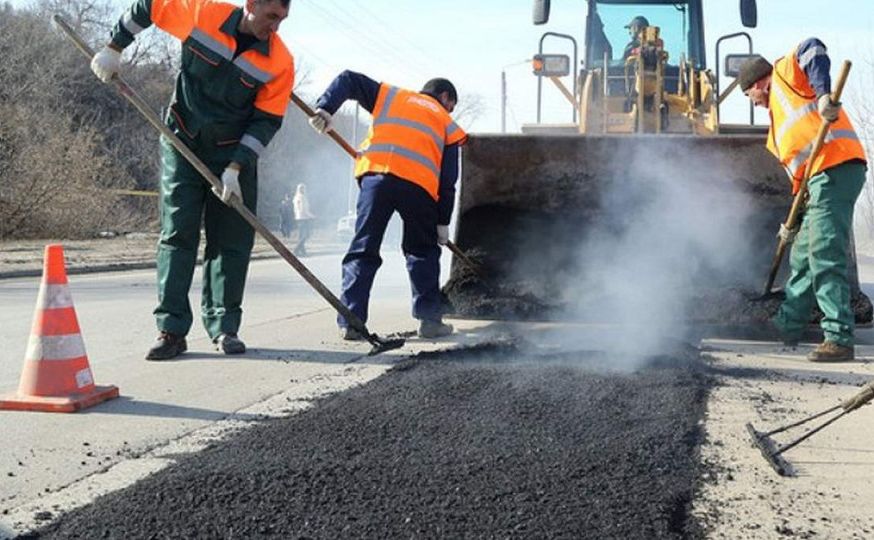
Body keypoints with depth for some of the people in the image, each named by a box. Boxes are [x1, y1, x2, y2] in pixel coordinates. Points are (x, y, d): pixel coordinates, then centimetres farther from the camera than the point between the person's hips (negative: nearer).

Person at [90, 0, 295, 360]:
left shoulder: (280, 61, -14)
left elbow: (267, 121, -11)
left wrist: (235, 168, -18)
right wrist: (114, 49, 4)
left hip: (236, 152, 1)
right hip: (181, 144, 0)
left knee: (231, 241, 1)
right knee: (176, 235, -3)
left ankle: (224, 327, 10)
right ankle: (172, 330, -2)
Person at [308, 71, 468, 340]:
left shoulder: (391, 96, 30)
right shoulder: (447, 124, 26)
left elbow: (348, 80, 19)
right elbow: (448, 179, 18)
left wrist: (325, 108, 7)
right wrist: (443, 222, 21)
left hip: (376, 174, 1)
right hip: (419, 183, 0)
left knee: (363, 251, 5)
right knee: (423, 251, 17)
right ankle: (429, 319, 14)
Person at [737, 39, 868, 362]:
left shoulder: (785, 71, 9)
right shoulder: (778, 114, 31)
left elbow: (812, 49, -13)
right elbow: (799, 173, 30)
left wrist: (823, 95, -26)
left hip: (836, 167, -10)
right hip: (820, 177, 10)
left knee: (825, 257, -13)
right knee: (803, 256, 20)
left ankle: (839, 339, -13)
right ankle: (788, 325, 34)